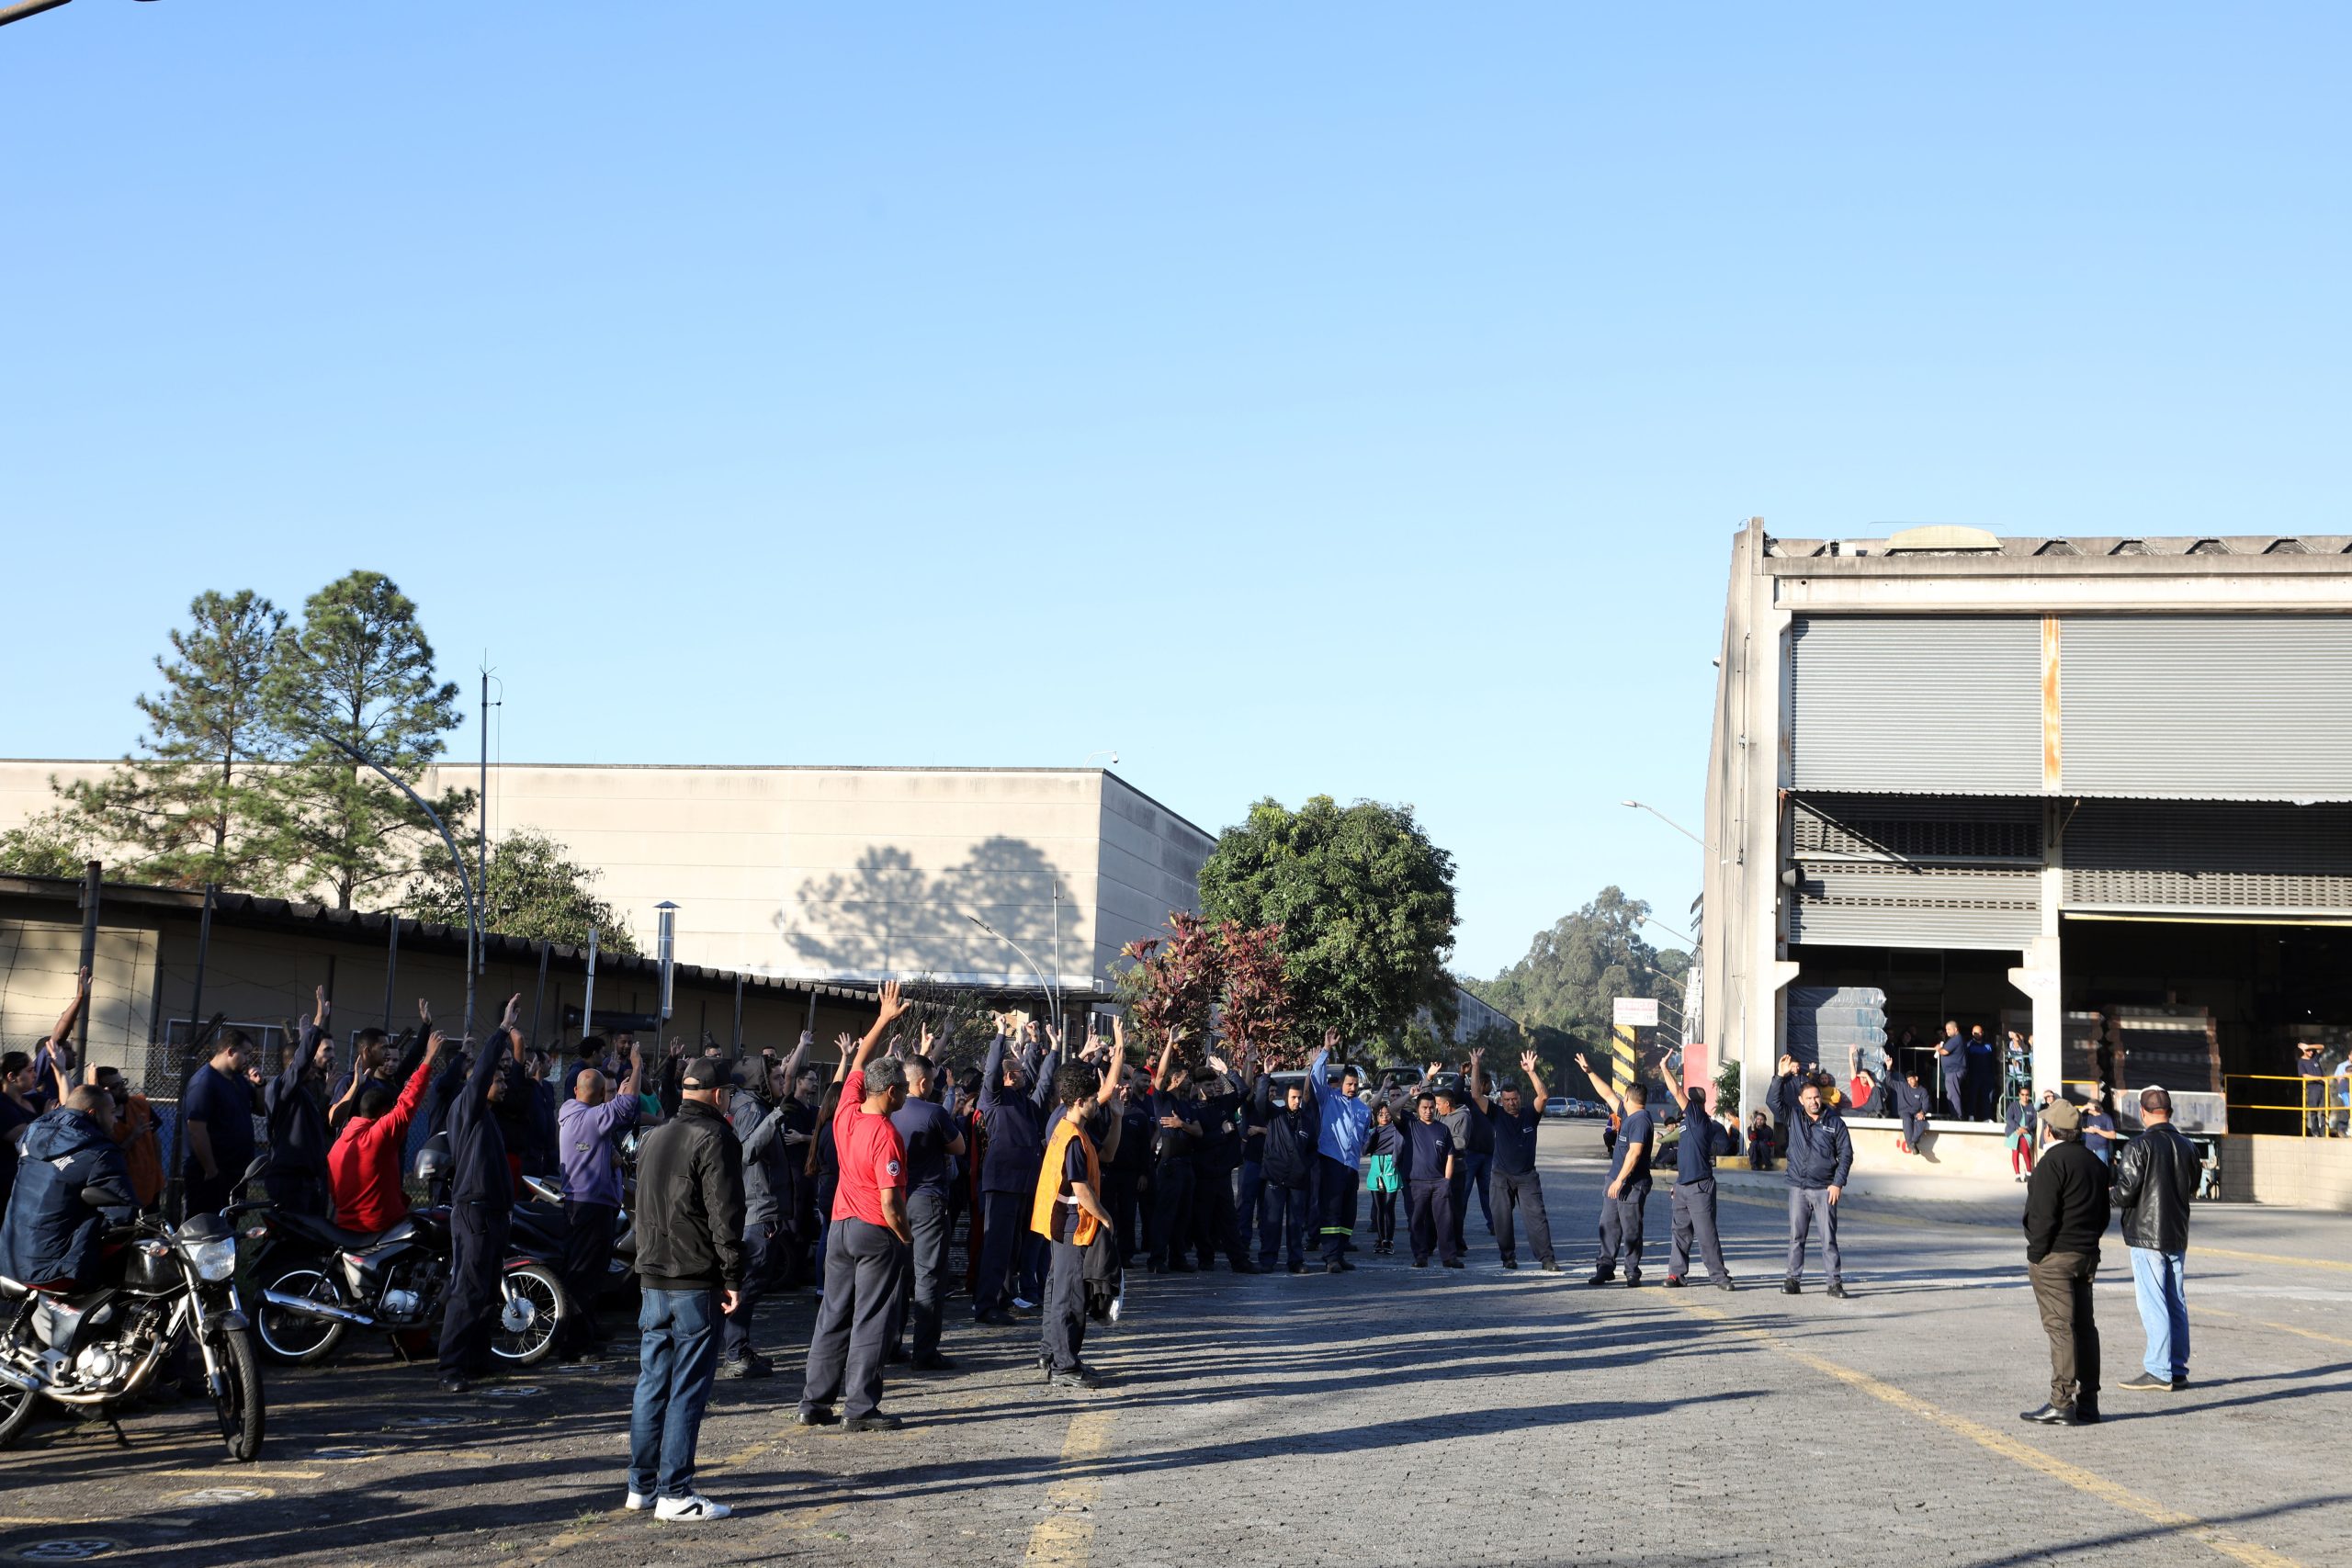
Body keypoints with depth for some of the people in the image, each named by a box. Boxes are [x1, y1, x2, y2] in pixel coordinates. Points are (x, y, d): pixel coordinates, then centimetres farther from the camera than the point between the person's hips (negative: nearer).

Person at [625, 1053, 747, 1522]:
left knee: (651, 1382, 13)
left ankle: (641, 1484, 18)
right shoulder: (715, 1139, -11)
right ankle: (675, 1493, -3)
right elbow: (725, 1215, -15)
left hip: (652, 1280, 7)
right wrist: (732, 1277, -11)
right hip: (697, 1282, -7)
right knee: (688, 1388, -4)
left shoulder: (653, 1137, 14)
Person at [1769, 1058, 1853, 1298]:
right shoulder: (1793, 1118, 8)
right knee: (1796, 1237, 4)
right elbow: (1775, 1101, -3)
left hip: (1824, 1189, -2)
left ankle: (1835, 1282, 2)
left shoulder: (1835, 1122, 3)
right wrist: (1781, 1076, -13)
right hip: (1798, 1188, 2)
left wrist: (1838, 1183, -4)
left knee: (1829, 1237, -2)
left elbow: (1846, 1154, 4)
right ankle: (1793, 1280, 9)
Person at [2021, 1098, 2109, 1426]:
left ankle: (2062, 1404, -10)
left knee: (2060, 1327, -9)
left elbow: (2043, 1215, -18)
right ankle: (2087, 1403, 14)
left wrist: (2035, 1255, -11)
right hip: (2087, 1256, 9)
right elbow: (2103, 1214, 18)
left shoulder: (2053, 1162, -14)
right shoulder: (2095, 1162, 14)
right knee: (2084, 1326, 11)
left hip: (2054, 1256, -9)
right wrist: (2088, 1243, 19)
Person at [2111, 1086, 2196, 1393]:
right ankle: (2178, 1370, 14)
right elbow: (2192, 1189, 17)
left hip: (2146, 1235, -7)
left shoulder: (2138, 1147, -14)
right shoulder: (2186, 1147, 7)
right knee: (2176, 1304, 11)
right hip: (2178, 1235, 7)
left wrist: (2118, 1171, 3)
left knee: (2153, 1305, -5)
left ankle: (2159, 1372, -5)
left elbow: (2124, 1194, -16)